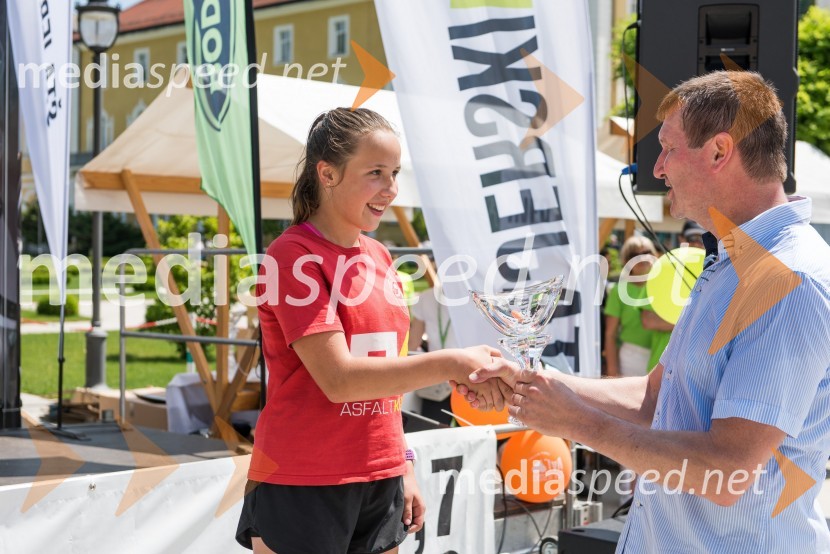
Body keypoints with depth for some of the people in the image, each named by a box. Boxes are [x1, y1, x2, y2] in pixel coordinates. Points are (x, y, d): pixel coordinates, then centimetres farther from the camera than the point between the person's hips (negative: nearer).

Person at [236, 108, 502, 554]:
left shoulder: (379, 258, 10)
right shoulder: (294, 256, -12)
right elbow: (338, 379, -21)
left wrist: (403, 466, 14)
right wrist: (450, 363, -24)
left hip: (380, 483, 7)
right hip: (302, 486, -6)